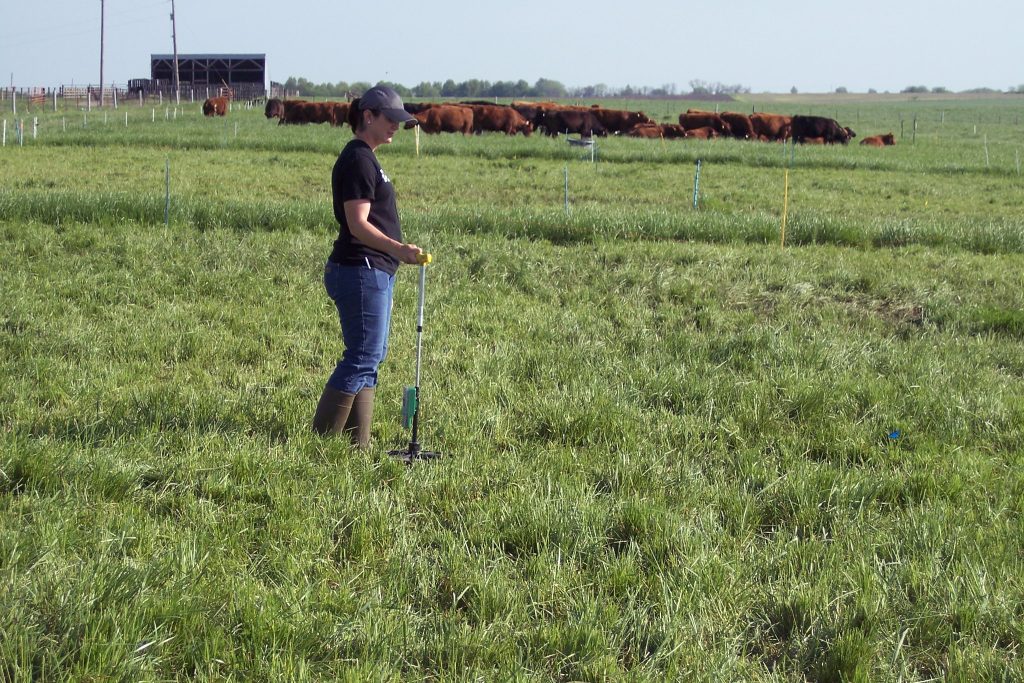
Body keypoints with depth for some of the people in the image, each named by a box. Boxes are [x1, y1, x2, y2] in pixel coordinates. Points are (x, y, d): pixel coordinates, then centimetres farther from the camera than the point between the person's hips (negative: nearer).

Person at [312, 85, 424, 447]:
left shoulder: (365, 158, 17)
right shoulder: (358, 160, -14)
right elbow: (358, 224, -22)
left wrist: (396, 253, 25)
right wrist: (399, 249, -34)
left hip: (373, 273, 11)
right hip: (361, 271, -11)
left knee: (370, 356, 12)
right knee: (363, 357, -9)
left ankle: (356, 442, 17)